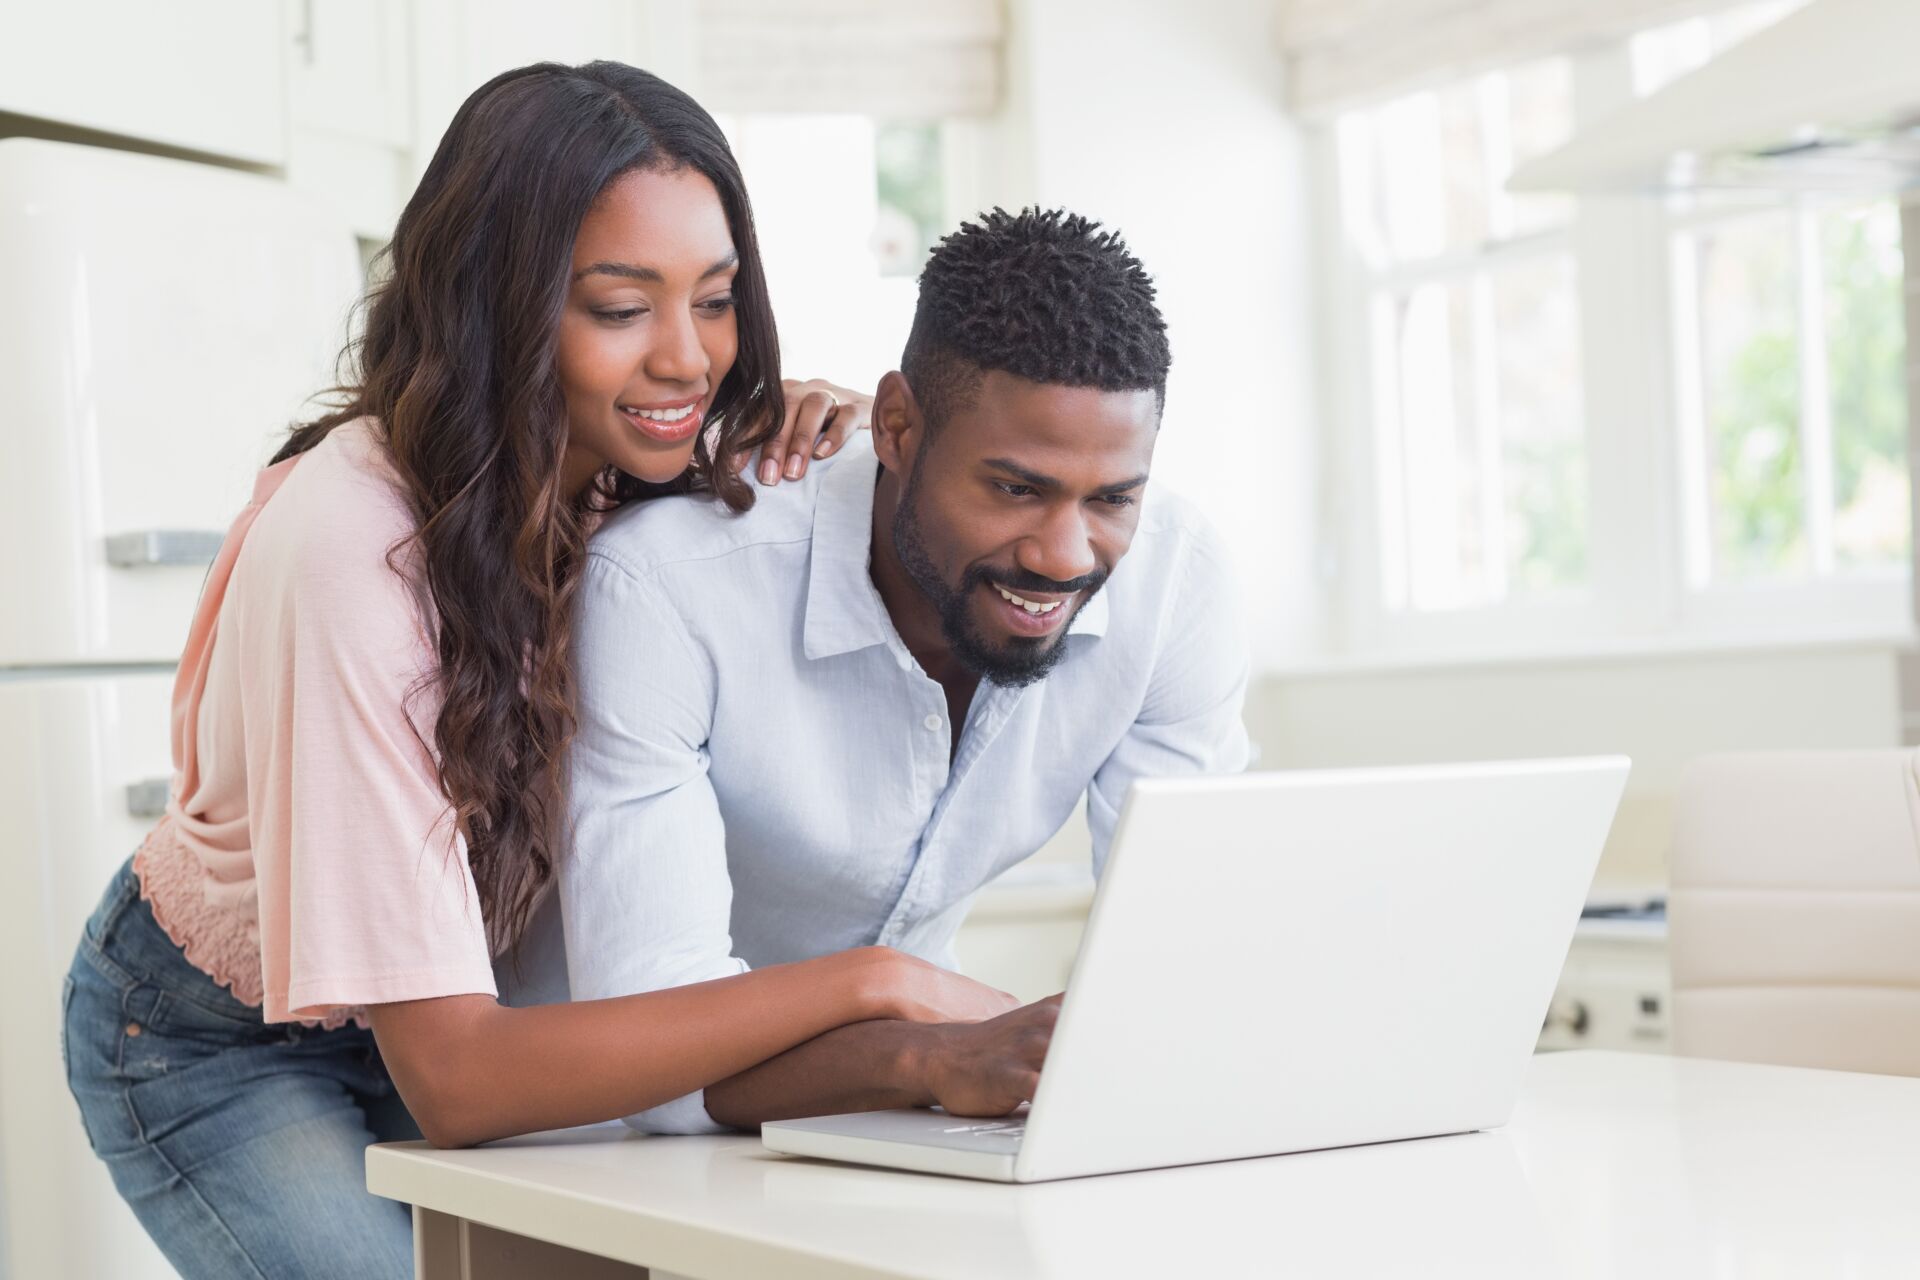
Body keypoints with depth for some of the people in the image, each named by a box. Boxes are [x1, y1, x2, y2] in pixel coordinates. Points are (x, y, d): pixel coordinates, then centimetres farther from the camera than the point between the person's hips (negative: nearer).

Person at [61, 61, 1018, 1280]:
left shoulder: (634, 473, -15)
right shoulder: (350, 552, -35)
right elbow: (451, 1079, -36)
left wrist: (797, 445, -20)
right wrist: (865, 984, -42)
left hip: (455, 1006, 6)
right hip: (216, 1046, -5)